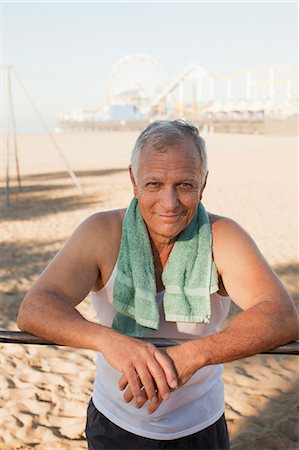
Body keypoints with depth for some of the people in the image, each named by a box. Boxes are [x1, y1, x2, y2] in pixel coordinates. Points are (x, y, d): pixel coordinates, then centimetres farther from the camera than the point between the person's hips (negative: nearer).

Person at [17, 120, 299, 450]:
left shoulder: (222, 238, -19)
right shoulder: (102, 234, -18)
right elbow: (33, 310, -27)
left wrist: (195, 354, -46)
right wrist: (107, 339, -47)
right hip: (114, 423, 0)